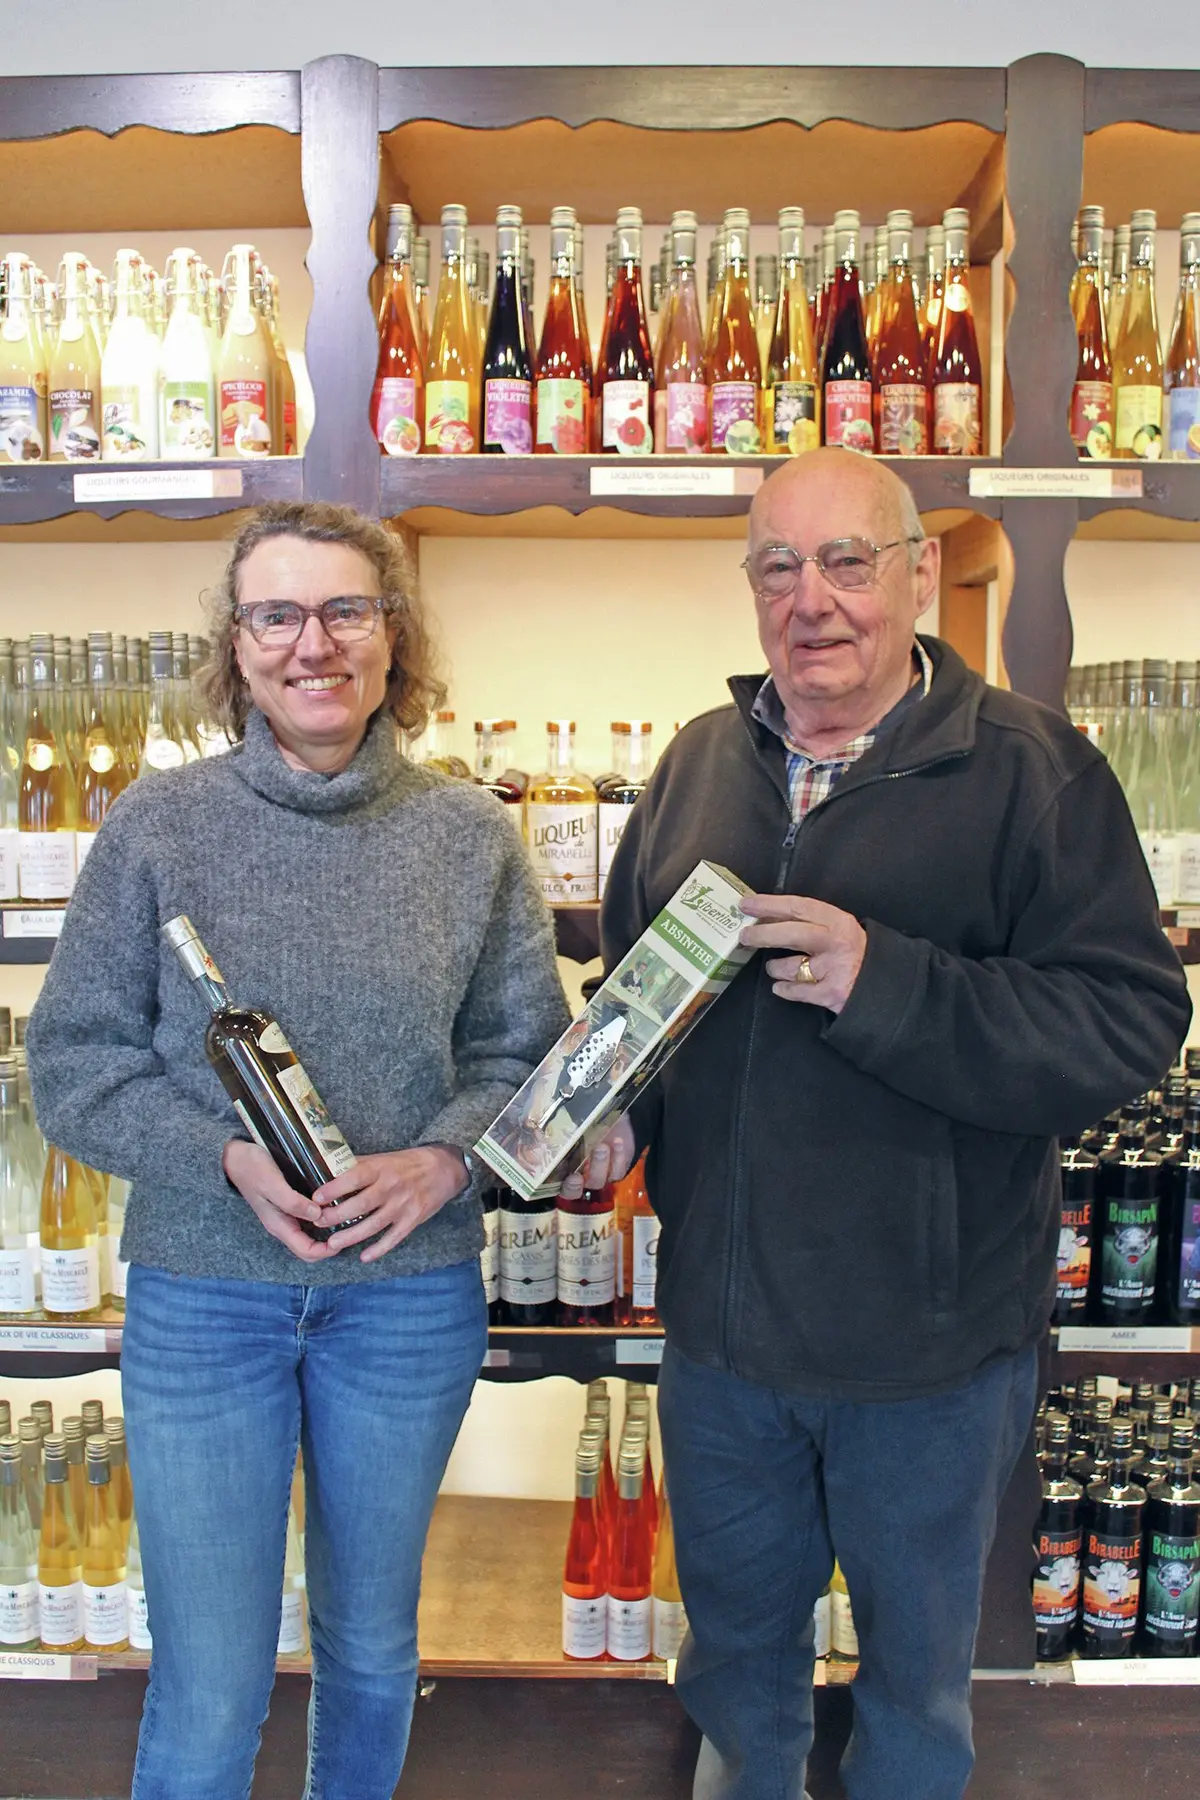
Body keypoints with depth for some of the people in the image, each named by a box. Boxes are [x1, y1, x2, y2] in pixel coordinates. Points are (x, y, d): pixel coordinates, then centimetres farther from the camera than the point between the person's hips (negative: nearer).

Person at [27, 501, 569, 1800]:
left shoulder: (469, 835, -2)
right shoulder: (158, 827, -6)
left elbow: (525, 1049, 3)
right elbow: (73, 1066, -4)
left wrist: (444, 1159, -15)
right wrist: (229, 1158, -18)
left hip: (412, 1290, 2)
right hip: (200, 1292, -1)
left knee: (372, 1646, 21)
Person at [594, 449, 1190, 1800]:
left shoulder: (1029, 769, -12)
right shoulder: (703, 762, 3)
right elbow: (630, 973, 15)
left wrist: (887, 984, -30)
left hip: (930, 1335, -4)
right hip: (720, 1313, 4)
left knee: (916, 1648, 20)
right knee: (734, 1616, 26)